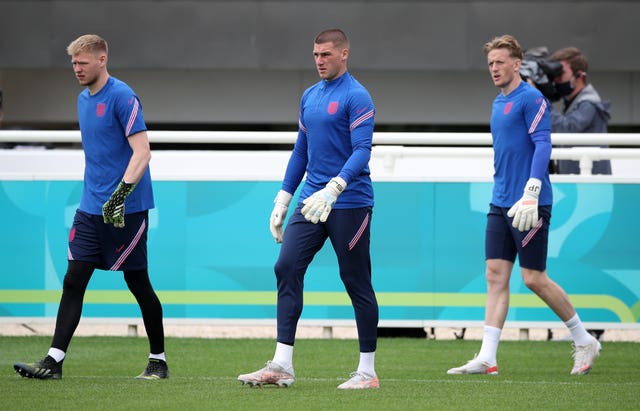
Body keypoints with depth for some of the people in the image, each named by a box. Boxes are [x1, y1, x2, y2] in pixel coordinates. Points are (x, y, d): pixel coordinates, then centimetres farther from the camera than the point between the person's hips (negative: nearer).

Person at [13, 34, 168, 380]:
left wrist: (121, 193, -27)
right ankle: (54, 361, -4)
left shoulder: (122, 97, -12)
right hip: (90, 208, 7)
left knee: (137, 283, 2)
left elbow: (142, 151, -18)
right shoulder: (83, 99, 13)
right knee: (73, 280, -1)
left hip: (126, 209, -7)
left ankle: (158, 361, 14)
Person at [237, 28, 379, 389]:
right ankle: (282, 366, -4)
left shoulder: (356, 97, -10)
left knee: (357, 283, -1)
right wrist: (283, 200, 16)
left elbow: (361, 151, -19)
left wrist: (333, 189, -32)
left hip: (349, 203, -7)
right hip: (311, 203, 7)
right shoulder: (309, 96, 14)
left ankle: (368, 371, 8)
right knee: (287, 268, -4)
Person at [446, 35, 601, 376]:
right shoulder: (498, 103, 16)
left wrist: (530, 194, -26)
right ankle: (487, 358, -3)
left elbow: (542, 145, -18)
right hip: (501, 204, 8)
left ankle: (585, 341, 12)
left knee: (534, 278, -4)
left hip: (529, 206, -8)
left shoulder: (531, 98, -10)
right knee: (495, 276, 1)